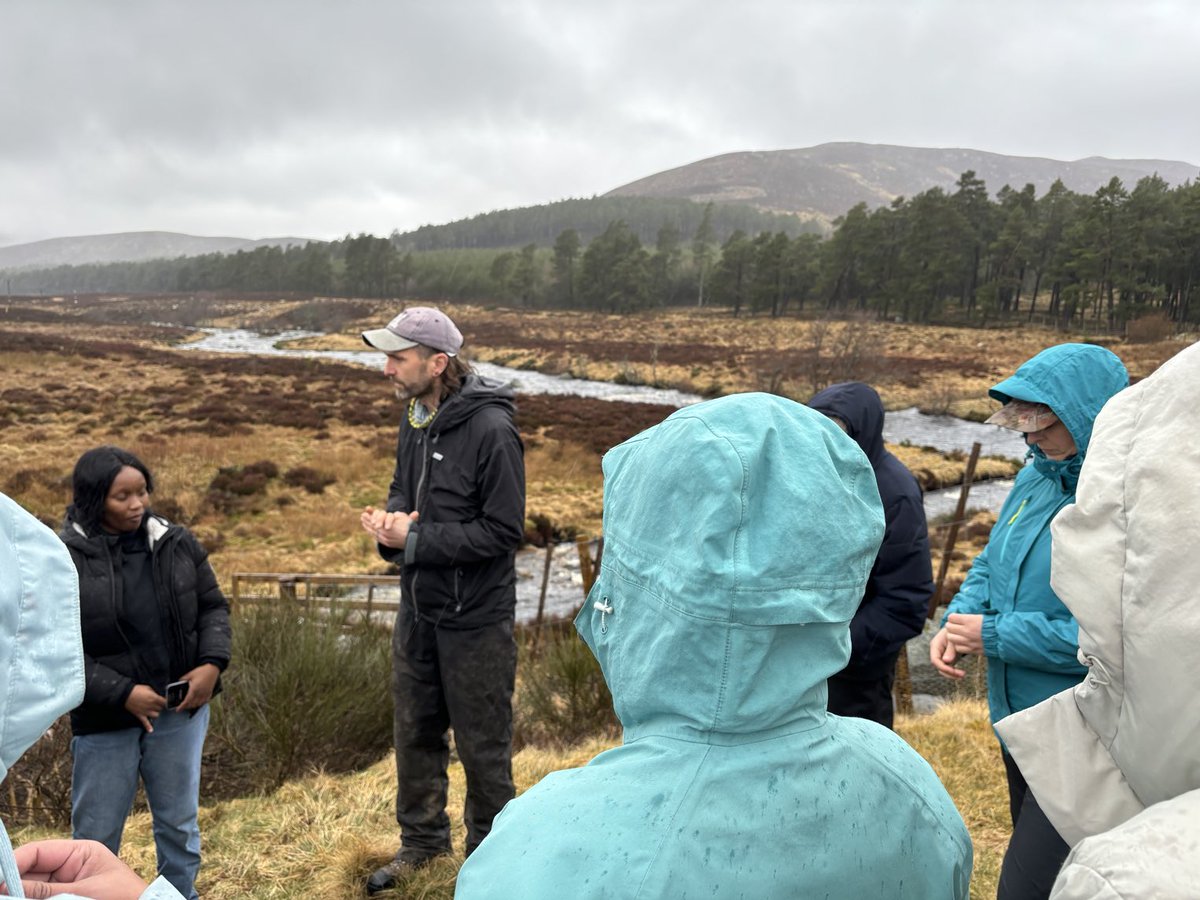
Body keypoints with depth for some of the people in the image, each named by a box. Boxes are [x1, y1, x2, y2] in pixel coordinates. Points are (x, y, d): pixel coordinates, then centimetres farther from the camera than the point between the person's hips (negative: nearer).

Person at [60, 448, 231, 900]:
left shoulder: (177, 543, -2)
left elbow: (213, 606, 7)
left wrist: (212, 663, -10)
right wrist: (122, 693, -18)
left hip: (181, 709, 3)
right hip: (104, 720, -3)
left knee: (179, 823, 17)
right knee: (96, 834, 12)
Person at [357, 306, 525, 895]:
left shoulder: (490, 429, -22)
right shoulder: (414, 417, 3)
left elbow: (503, 531, -21)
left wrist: (415, 538, -21)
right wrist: (391, 519, -7)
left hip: (475, 616, -7)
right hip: (418, 608, 8)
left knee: (482, 745, 10)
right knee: (416, 732, 21)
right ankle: (421, 840, 42)